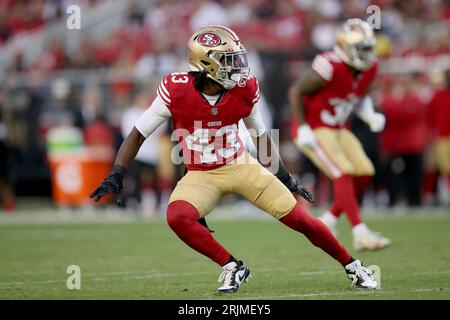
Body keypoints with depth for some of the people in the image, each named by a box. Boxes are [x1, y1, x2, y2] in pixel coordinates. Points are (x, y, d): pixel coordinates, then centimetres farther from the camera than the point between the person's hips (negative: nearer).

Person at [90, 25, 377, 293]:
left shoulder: (245, 90, -11)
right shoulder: (176, 91, -19)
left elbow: (261, 135, 7)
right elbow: (138, 135, -9)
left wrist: (284, 176, 10)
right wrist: (116, 176, -18)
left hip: (241, 166, 1)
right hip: (201, 176, -1)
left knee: (299, 219, -5)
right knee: (178, 217, -31)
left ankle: (352, 267, 16)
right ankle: (233, 268, -13)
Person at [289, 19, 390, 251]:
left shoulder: (369, 69, -2)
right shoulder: (330, 67, -26)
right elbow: (296, 92, -19)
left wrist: (370, 116, -3)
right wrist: (303, 128, -20)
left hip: (338, 130, 8)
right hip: (313, 130, -8)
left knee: (364, 173, 0)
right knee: (343, 173, -20)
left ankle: (328, 221, 14)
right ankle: (360, 233, -23)